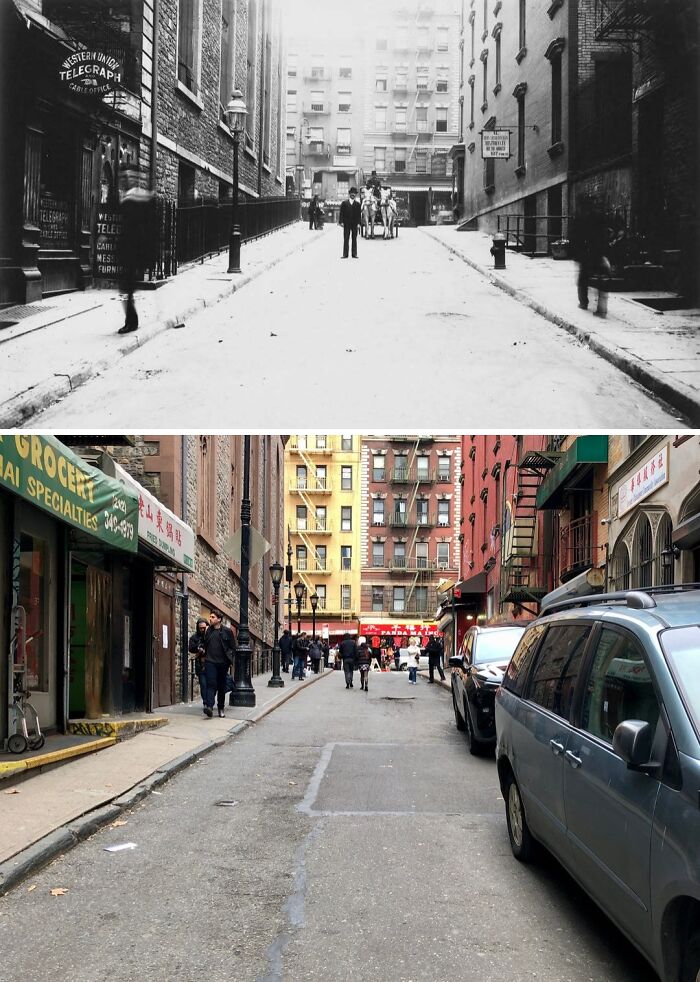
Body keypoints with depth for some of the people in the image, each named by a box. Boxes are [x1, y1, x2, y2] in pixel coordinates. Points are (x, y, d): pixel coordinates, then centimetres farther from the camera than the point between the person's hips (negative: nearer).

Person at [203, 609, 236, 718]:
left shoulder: (227, 631, 0)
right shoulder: (208, 631, 10)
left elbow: (233, 648, 3)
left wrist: (229, 659, -4)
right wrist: (205, 657, 12)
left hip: (222, 663, -1)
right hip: (210, 662, 1)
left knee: (221, 686, 8)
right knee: (211, 684, -13)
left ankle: (221, 708, 20)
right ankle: (209, 706, -24)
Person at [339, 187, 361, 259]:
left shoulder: (357, 204, 6)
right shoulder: (344, 203, 5)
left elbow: (359, 214, 4)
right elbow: (341, 213, 3)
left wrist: (358, 223, -5)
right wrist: (341, 222, -6)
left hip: (355, 224, 1)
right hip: (346, 224, -1)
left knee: (354, 239, 4)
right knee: (346, 239, 0)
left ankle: (354, 254, 8)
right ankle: (345, 254, 2)